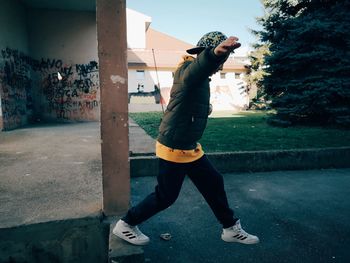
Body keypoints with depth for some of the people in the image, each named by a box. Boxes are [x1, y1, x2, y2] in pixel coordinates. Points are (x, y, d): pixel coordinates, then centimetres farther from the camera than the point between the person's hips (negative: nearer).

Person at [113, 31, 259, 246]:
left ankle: (231, 229, 34)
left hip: (191, 148, 10)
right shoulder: (188, 70, -21)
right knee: (165, 197, 4)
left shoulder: (200, 78, 10)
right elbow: (199, 65, -47)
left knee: (214, 183, 15)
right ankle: (125, 225, 26)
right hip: (173, 150, -10)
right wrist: (215, 53, -66)